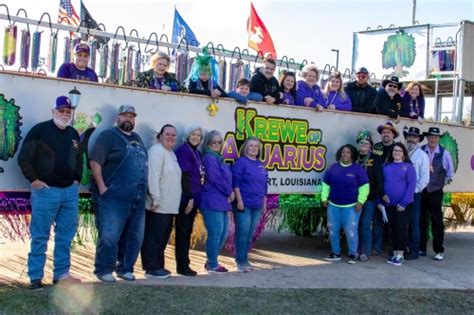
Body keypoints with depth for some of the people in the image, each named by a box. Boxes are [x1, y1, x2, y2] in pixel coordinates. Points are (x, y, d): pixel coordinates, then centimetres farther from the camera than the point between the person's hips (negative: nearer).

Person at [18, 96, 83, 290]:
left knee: (65, 236, 10)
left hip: (70, 191, 6)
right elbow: (24, 158, -8)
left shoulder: (74, 134, 13)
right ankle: (35, 277, 6)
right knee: (40, 236, -1)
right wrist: (34, 180, -11)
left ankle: (62, 273, 19)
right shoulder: (40, 130, -6)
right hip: (46, 191, -6)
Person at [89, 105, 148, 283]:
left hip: (137, 199, 7)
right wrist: (102, 187, -16)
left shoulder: (137, 139, 19)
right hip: (114, 197, -7)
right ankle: (104, 270, 7)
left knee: (134, 236, 10)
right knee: (109, 235, -7)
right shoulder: (109, 135, -2)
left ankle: (125, 268, 22)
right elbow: (95, 161, -10)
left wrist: (143, 190, 15)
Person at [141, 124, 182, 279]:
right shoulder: (157, 151, -11)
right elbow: (153, 176, -20)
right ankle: (151, 268, 0)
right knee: (154, 237, -5)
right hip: (159, 206, -10)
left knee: (162, 238, 13)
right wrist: (156, 198, -24)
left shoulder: (171, 153, 20)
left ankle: (158, 266, 21)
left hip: (169, 206, 10)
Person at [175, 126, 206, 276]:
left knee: (187, 231, 10)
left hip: (194, 198, 8)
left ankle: (184, 264, 16)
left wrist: (195, 197, 11)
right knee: (183, 232, -3)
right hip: (185, 198, -8)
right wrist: (189, 197, -19)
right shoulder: (183, 150, -9)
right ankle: (182, 266, 1)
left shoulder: (197, 153, 16)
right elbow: (185, 175, -16)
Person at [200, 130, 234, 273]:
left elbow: (226, 178, 20)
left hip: (221, 202, 10)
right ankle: (212, 265, 2)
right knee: (215, 233, -8)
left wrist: (229, 193, 2)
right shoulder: (209, 158, -7)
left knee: (223, 233, 12)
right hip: (212, 202, -9)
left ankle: (211, 261, 23)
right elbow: (215, 178, -16)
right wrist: (229, 192, -6)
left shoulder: (219, 158, 21)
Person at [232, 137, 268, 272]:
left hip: (257, 205, 7)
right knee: (243, 232, -6)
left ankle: (245, 259, 19)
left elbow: (264, 185, 21)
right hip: (243, 204, -7)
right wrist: (239, 200, -17)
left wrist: (264, 202, 18)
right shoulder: (241, 162, -5)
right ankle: (240, 261, 2)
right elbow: (235, 182, -12)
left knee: (250, 233, 10)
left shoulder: (261, 165, 16)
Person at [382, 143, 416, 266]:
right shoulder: (386, 166, 7)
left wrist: (404, 202, -14)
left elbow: (411, 185, -8)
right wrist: (382, 195, -2)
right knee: (393, 228, 10)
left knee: (401, 228, -1)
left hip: (403, 204, -4)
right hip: (389, 204, 4)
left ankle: (400, 255, 6)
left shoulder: (408, 166, -3)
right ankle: (395, 253, 19)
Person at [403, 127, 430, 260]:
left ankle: (414, 251, 9)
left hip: (414, 194, -3)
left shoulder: (422, 155, -2)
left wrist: (414, 190, -9)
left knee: (413, 223, 1)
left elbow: (425, 178, -5)